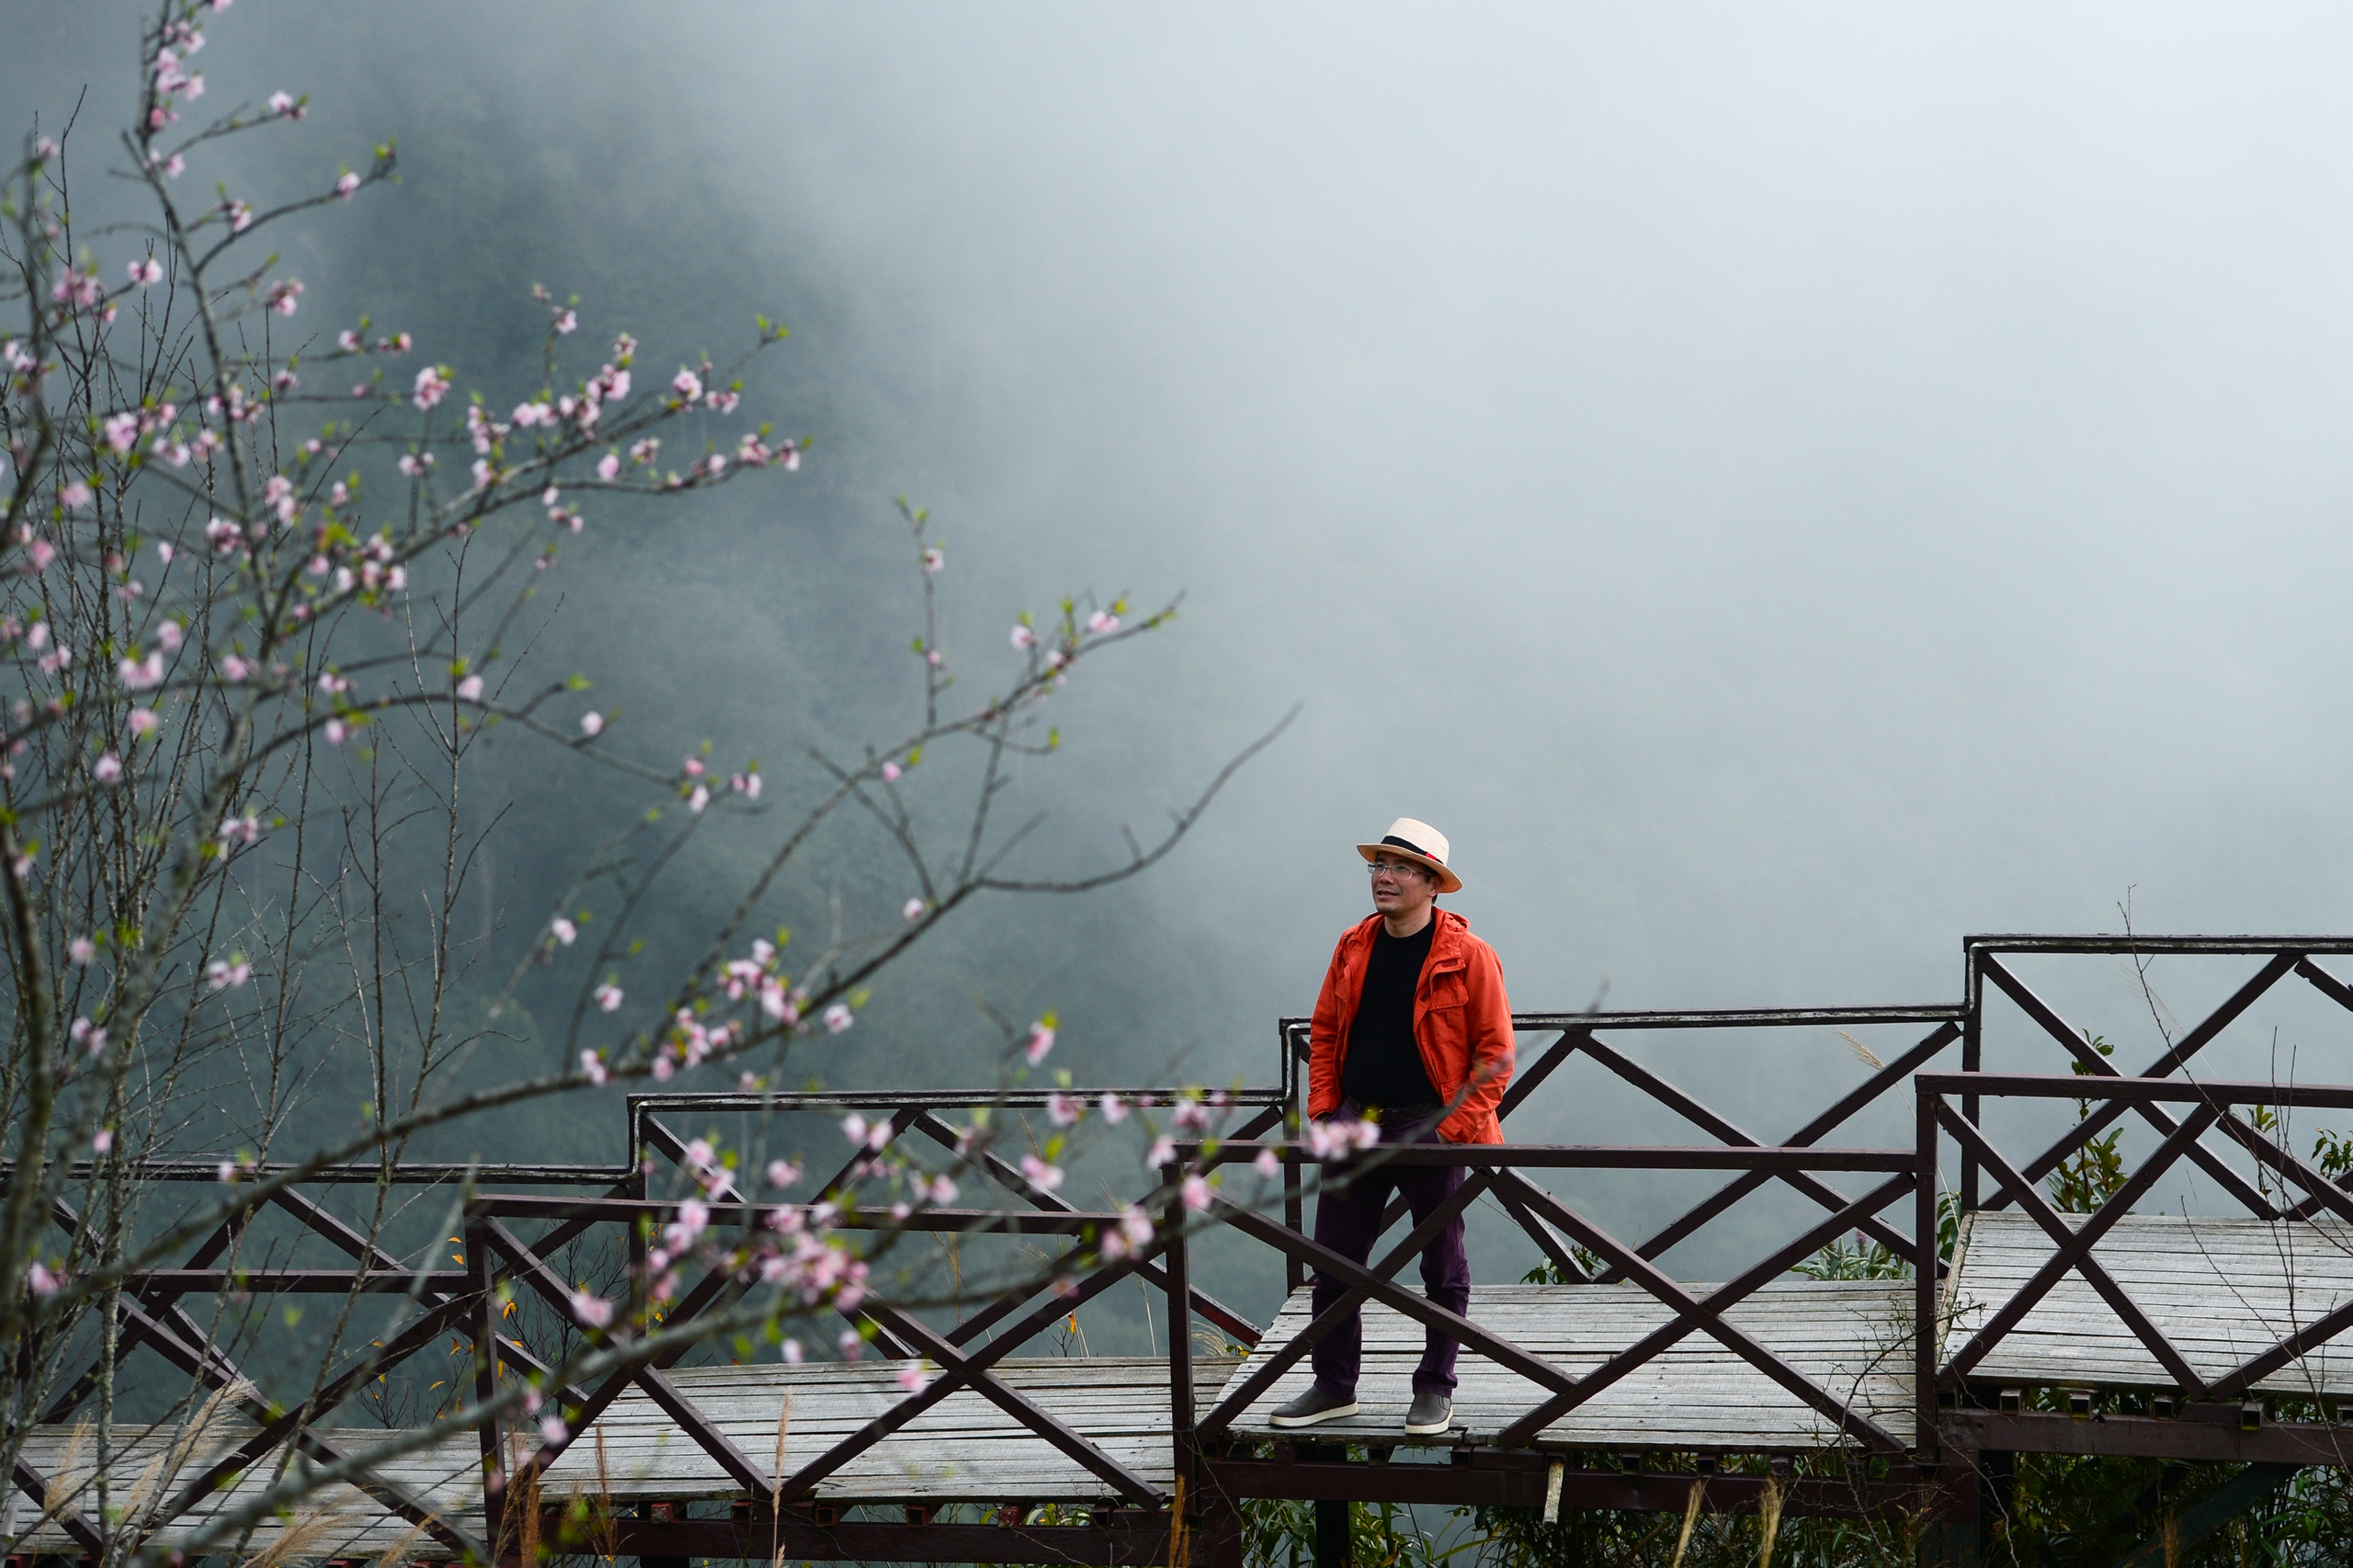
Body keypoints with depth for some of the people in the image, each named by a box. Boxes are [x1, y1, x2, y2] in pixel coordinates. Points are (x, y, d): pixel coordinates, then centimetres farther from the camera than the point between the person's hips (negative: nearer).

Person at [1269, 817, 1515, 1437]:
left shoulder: (1467, 957, -9)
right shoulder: (1354, 948, 7)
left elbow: (1494, 1053, -8)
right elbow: (1324, 1032, 15)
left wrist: (1458, 1126, -14)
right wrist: (1323, 1110, 4)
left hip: (1433, 1129, -5)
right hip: (1358, 1125, 5)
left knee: (1442, 1269, 6)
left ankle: (1435, 1391, 16)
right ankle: (1333, 1387, 17)